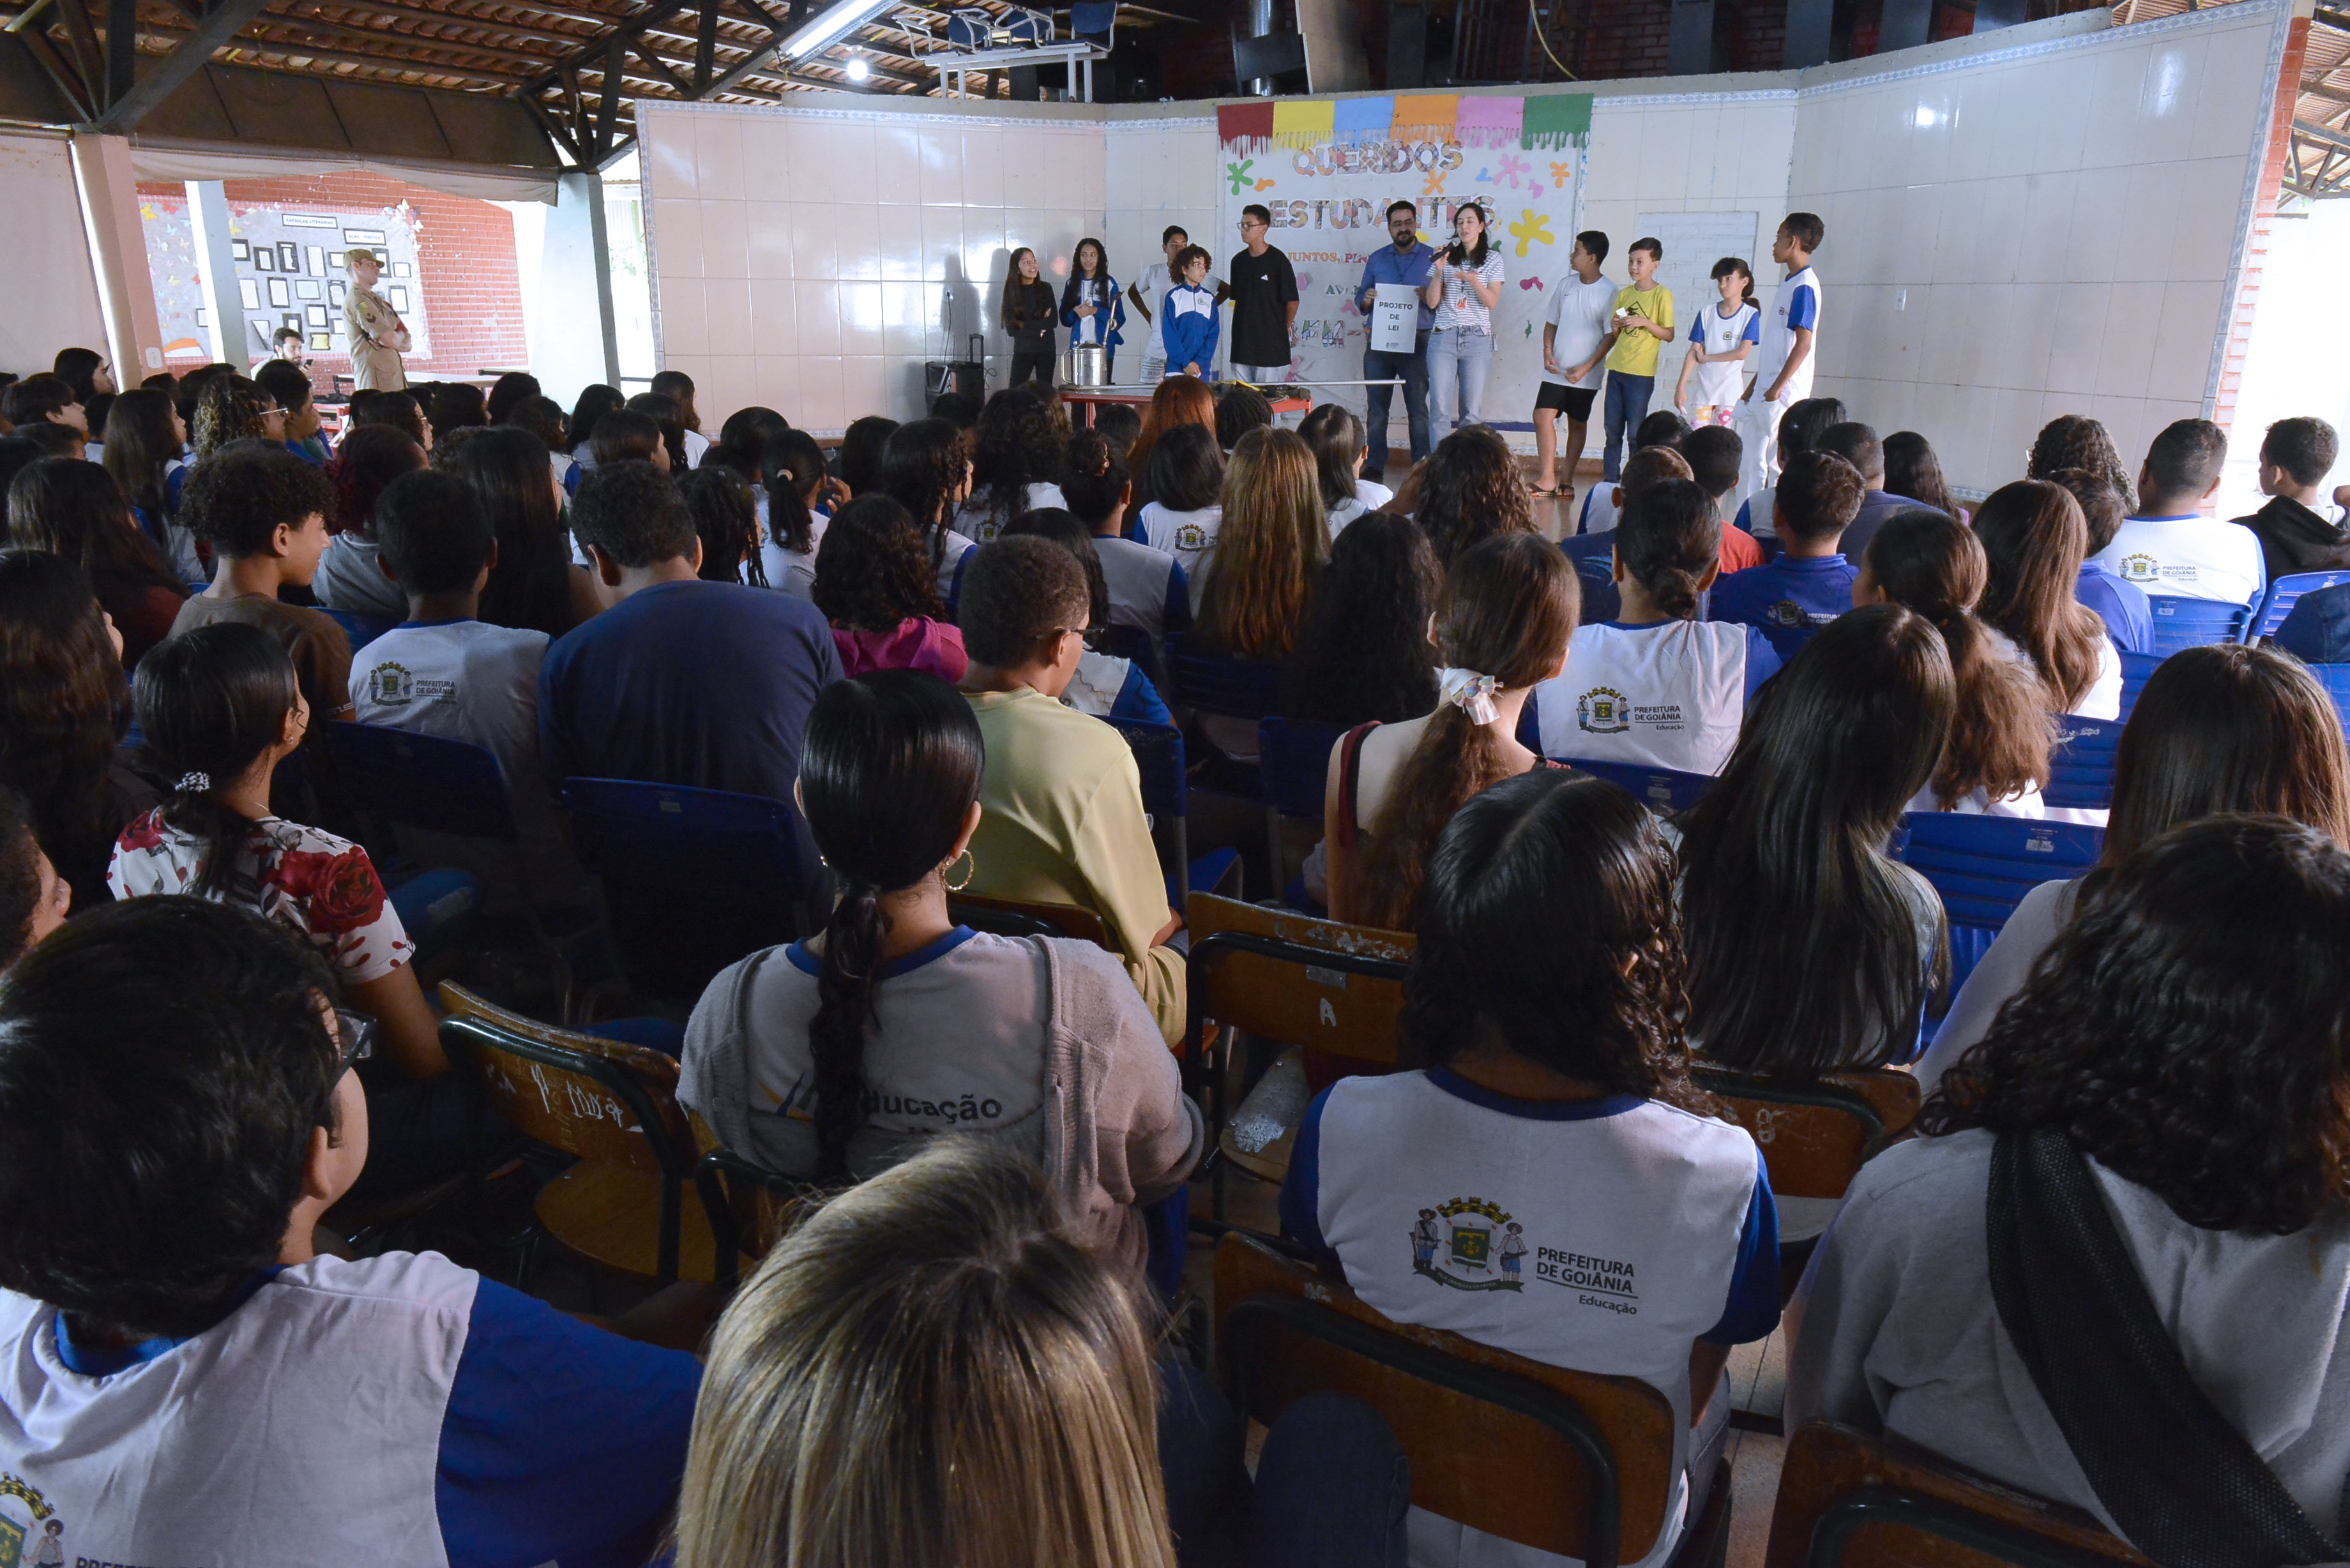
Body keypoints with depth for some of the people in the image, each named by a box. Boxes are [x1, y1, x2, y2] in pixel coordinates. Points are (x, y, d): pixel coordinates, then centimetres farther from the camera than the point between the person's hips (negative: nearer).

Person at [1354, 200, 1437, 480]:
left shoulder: (1433, 257, 6)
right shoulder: (1376, 259, 15)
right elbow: (1361, 302, 17)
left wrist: (1429, 297, -17)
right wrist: (1365, 300, -6)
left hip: (1417, 342, -3)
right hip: (1379, 341, 3)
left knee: (1418, 407, -2)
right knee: (1376, 407, 4)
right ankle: (1374, 466, 10)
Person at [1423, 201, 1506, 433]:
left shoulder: (1493, 259, 7)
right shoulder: (1445, 257, 9)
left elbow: (1492, 302, -1)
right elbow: (1432, 303, 5)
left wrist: (1473, 280, -17)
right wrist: (1438, 272, -10)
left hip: (1477, 338, 0)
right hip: (1443, 336, 0)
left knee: (1472, 411, -2)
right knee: (1441, 409, -5)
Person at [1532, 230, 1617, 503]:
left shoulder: (1609, 293, -8)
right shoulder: (1565, 285, 5)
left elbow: (1611, 336, -7)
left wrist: (1586, 367, -14)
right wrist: (1547, 352, -4)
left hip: (1586, 374, -3)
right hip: (1556, 369, 3)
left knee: (1577, 424, 7)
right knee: (1543, 416, -9)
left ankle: (1567, 479, 16)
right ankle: (1548, 478, -5)